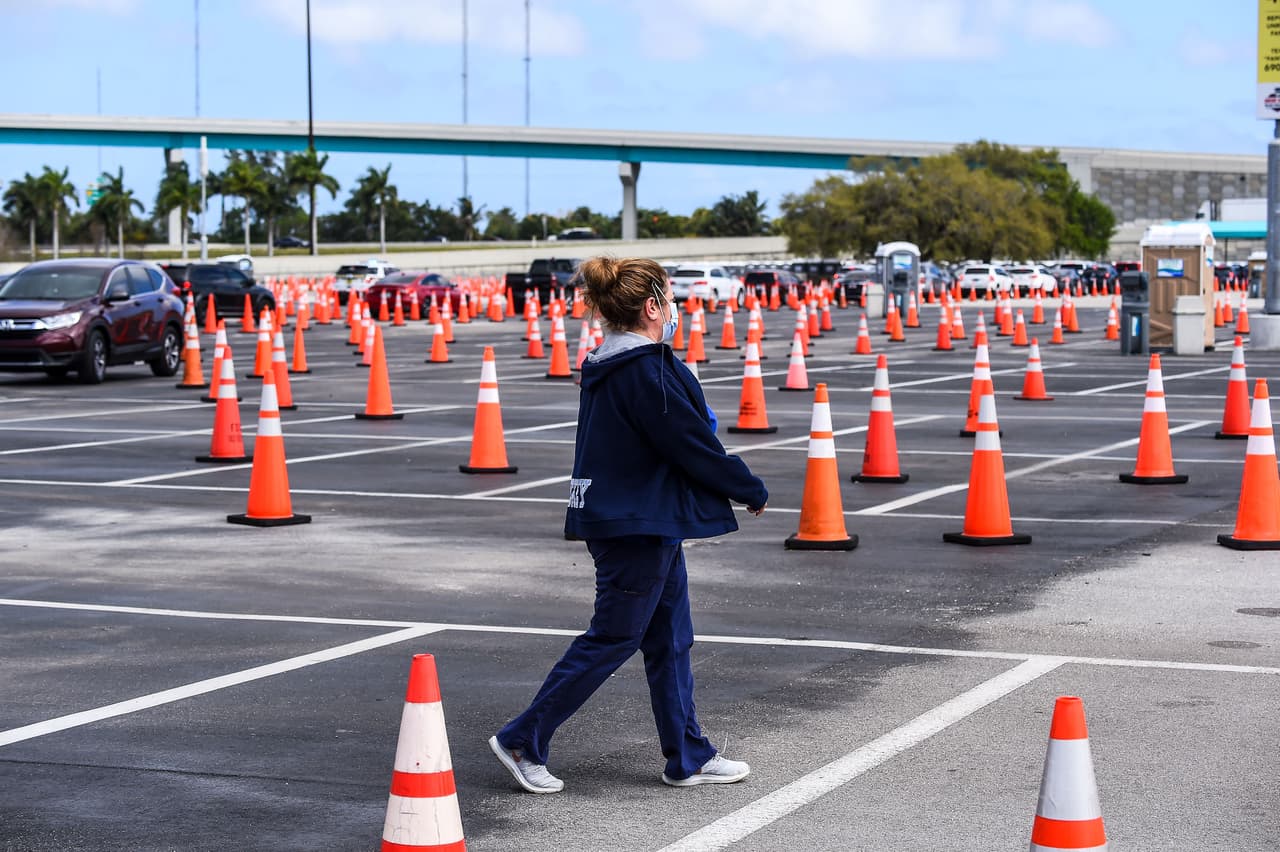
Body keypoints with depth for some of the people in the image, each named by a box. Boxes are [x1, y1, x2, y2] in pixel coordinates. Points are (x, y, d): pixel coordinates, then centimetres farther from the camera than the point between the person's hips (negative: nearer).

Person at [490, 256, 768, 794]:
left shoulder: (607, 367, 9)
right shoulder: (646, 373, -21)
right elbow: (695, 447, -17)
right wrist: (752, 491, -4)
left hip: (649, 526, 10)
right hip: (637, 527, -10)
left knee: (670, 639, 14)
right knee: (612, 639, -1)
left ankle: (688, 757, 21)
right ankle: (523, 741, 6)